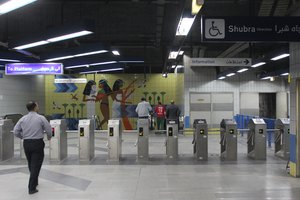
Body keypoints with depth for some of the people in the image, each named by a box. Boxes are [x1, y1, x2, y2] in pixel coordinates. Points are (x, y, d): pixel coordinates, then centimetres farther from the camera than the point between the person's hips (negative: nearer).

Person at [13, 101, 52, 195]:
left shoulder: (23, 119, 2)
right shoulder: (41, 118, -8)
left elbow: (15, 131, 1)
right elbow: (49, 130, -6)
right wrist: (49, 137, 15)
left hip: (26, 143, 5)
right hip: (37, 143, -4)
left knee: (31, 164, 20)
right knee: (36, 165, 0)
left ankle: (34, 182, 36)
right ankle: (32, 188, -1)